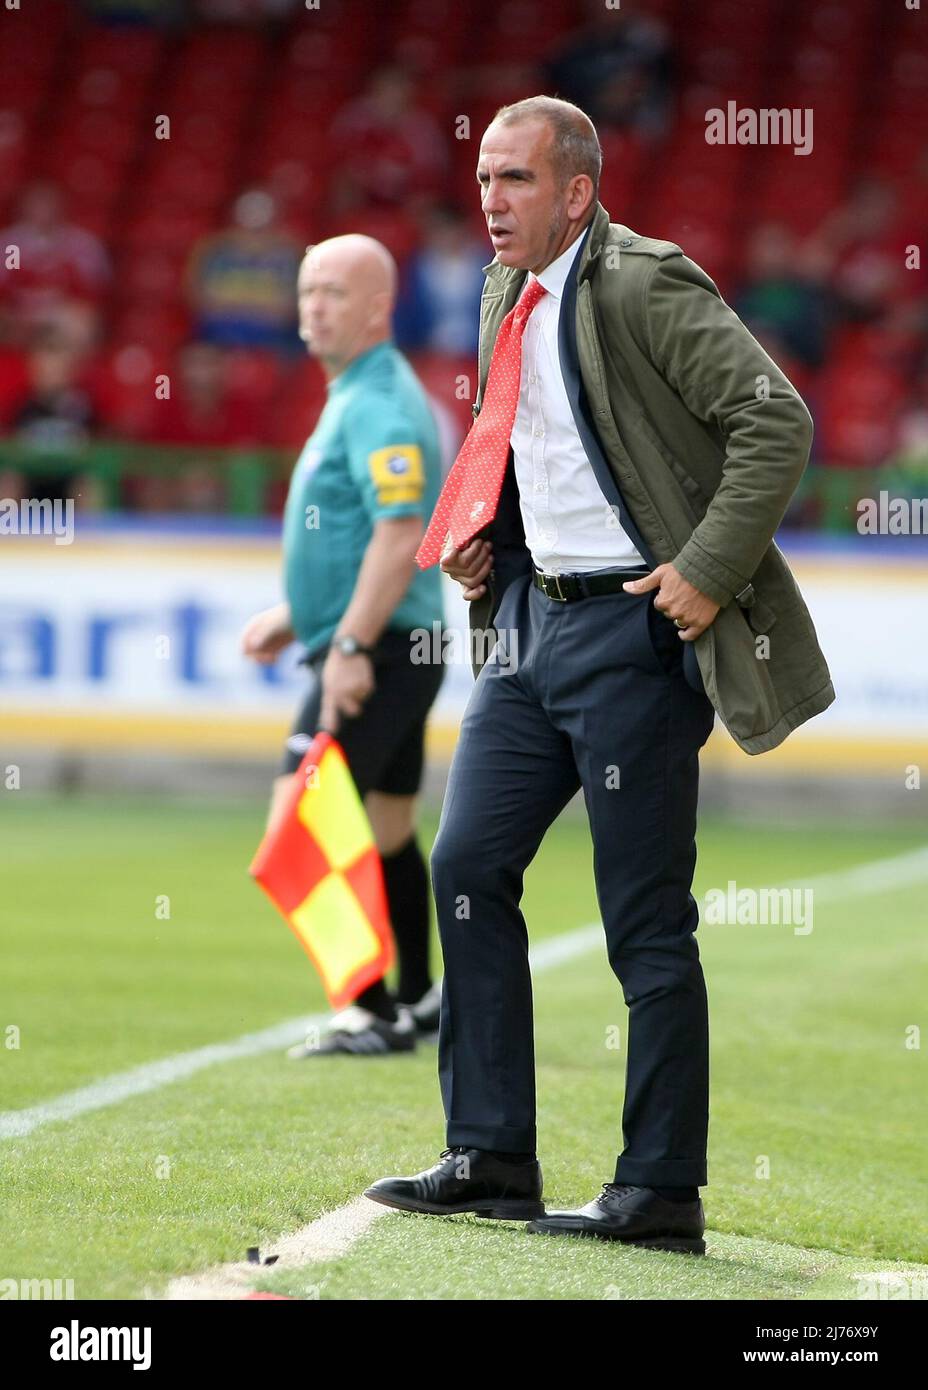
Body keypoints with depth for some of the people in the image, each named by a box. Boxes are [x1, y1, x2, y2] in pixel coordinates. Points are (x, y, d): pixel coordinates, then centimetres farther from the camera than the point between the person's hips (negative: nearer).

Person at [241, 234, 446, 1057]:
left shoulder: (380, 408, -15)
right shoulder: (358, 396, 17)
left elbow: (400, 536, -25)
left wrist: (350, 645, -29)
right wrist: (297, 616, 25)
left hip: (375, 653, -11)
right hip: (393, 652, 11)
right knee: (387, 834, 18)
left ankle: (373, 1012, -12)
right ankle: (418, 1004, 27)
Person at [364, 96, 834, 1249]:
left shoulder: (645, 288, -14)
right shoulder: (506, 297, 12)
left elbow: (777, 420, -20)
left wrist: (709, 573, -21)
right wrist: (473, 539, 10)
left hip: (629, 625, -9)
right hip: (531, 614, 9)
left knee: (645, 917, -3)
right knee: (466, 867, 7)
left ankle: (661, 1192, 5)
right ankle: (489, 1158, 15)